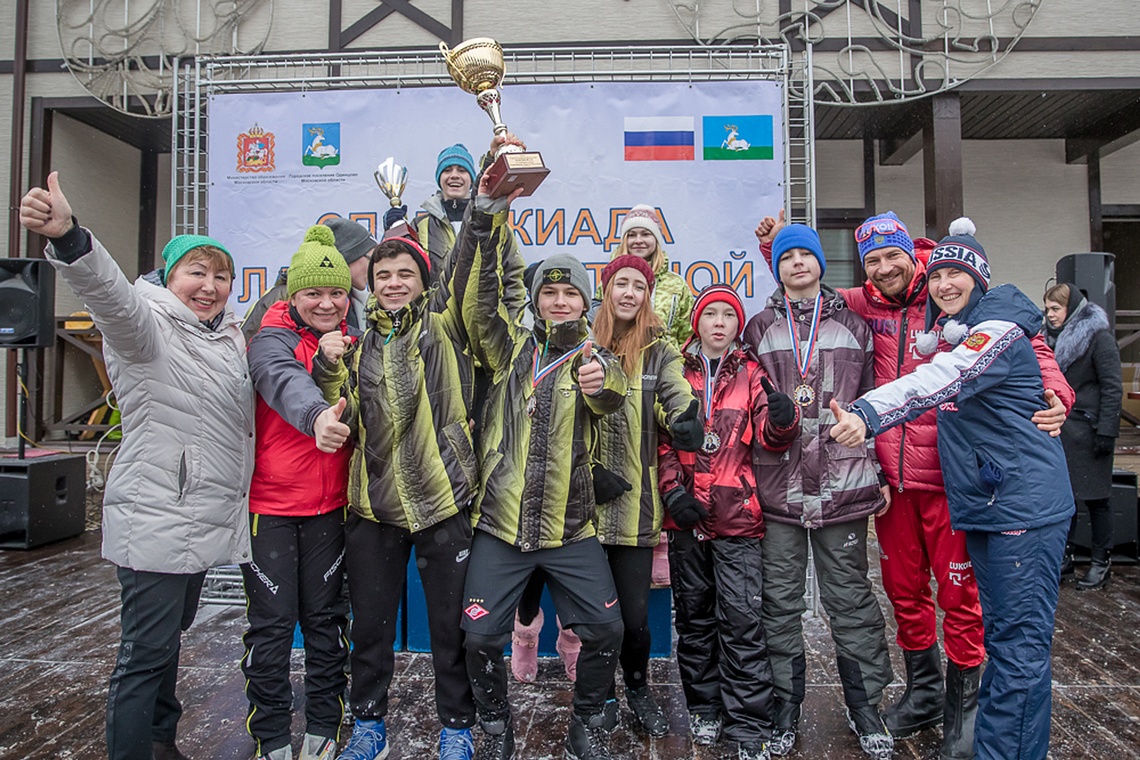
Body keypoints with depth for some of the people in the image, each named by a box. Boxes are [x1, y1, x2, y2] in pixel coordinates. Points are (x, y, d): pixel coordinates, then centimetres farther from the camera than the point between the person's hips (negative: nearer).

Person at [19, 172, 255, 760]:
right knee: (146, 652, 0)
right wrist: (67, 237, -53)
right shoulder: (147, 327, -12)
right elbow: (111, 292, -35)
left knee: (172, 635, 23)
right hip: (156, 522, -8)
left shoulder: (231, 336, 11)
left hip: (209, 521, 8)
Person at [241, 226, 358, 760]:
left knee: (324, 616, 13)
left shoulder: (354, 342, 7)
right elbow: (285, 380, -34)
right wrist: (317, 415, -52)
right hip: (270, 501, -3)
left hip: (330, 505, 4)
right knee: (272, 621, 5)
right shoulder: (272, 339, -9)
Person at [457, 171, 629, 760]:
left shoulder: (595, 358, 5)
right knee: (482, 635, 0)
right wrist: (488, 211, -18)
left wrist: (603, 383, -43)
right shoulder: (510, 346, 6)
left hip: (571, 526, 0)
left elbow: (611, 398, -18)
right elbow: (481, 290, -9)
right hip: (501, 522, 0)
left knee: (605, 629, 0)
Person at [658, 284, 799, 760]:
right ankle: (704, 708, 30)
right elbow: (661, 439, 6)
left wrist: (782, 418, -26)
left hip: (737, 516, -1)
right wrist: (673, 490, -6)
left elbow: (769, 437, -4)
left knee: (742, 617, -3)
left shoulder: (751, 375, 7)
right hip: (686, 515, 2)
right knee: (694, 616, 13)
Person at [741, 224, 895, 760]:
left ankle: (864, 705, 25)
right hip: (776, 485, 1)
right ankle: (785, 705, 22)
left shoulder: (853, 325, 11)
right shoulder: (759, 330, 10)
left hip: (843, 483, 0)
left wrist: (881, 474, 6)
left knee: (850, 595, 8)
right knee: (780, 599, 7)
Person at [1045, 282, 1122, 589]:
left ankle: (1101, 562, 14)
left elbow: (1112, 388, -12)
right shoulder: (1056, 338, 15)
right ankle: (1065, 557, 19)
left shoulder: (1098, 337, -8)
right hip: (1060, 431, 7)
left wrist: (1106, 431, -16)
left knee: (1094, 498, 2)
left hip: (1088, 431, -7)